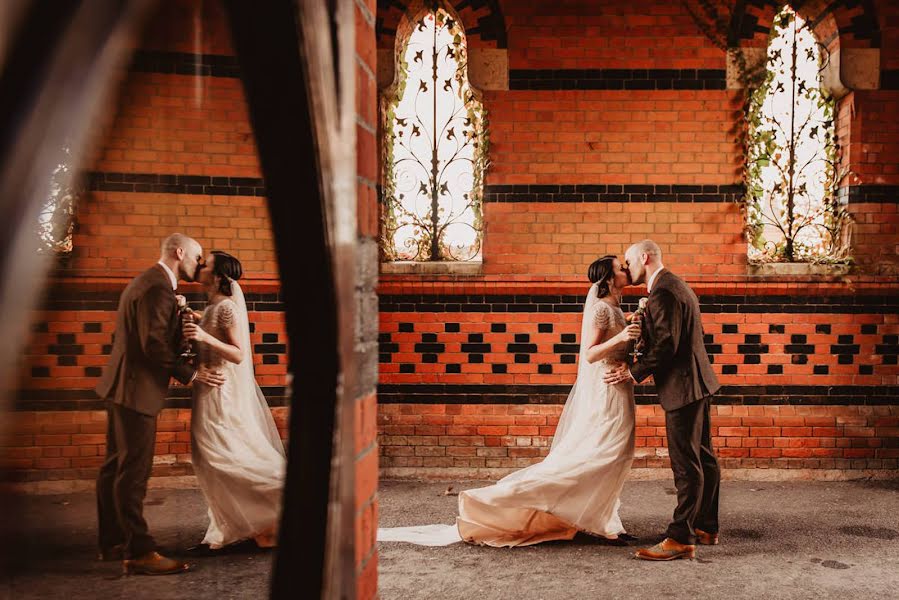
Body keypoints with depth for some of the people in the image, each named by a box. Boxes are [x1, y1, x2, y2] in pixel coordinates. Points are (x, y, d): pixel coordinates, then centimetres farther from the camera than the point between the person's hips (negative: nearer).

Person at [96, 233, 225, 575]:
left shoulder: (147, 282, 18)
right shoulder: (158, 287, -17)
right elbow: (153, 344, -23)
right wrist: (191, 376, -16)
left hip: (122, 388, 11)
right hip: (136, 390, -11)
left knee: (115, 468, 15)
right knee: (133, 472, -7)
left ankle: (111, 543, 25)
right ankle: (138, 552, -2)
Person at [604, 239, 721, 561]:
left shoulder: (663, 292, -17)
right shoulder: (674, 286, 17)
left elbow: (666, 345, -23)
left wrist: (633, 373, -15)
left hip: (683, 387, -11)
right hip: (695, 382, 11)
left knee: (686, 464, -7)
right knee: (702, 458, 16)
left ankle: (681, 539, -3)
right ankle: (706, 527, 26)